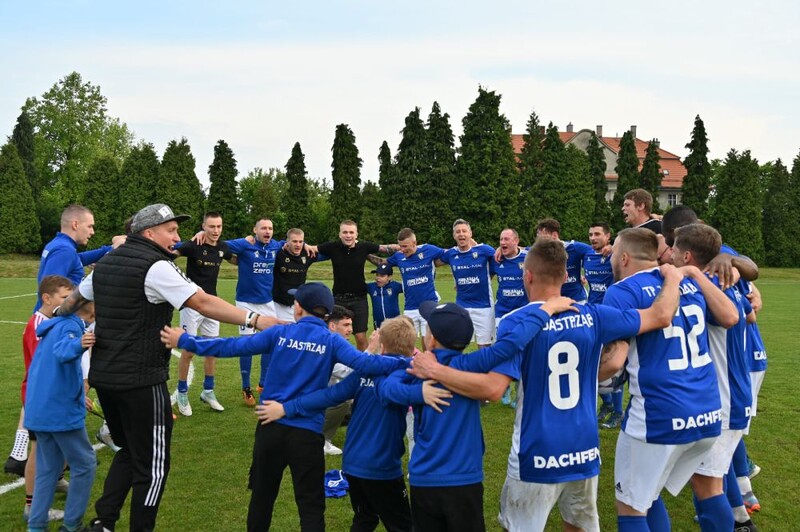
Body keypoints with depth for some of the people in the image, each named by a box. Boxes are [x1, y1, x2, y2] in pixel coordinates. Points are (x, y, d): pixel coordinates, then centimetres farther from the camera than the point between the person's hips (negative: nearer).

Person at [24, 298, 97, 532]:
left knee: (48, 469, 15)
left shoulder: (54, 326, 15)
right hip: (61, 410, -9)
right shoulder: (71, 326, -13)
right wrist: (79, 344, -56)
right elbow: (61, 351, -35)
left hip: (39, 411, 9)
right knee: (84, 464, 4)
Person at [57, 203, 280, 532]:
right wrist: (254, 320, -26)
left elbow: (74, 299, 27)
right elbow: (203, 303, -23)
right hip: (141, 381, -9)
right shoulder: (156, 266, -14)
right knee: (152, 465, 4)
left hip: (103, 377, 9)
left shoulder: (107, 262, 11)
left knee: (129, 452, 24)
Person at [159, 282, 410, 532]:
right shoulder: (331, 341, -5)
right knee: (311, 507, 6)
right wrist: (406, 363, -18)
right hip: (307, 433, -2)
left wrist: (185, 341, 8)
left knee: (262, 497, 21)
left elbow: (233, 347, 0)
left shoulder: (280, 333, -1)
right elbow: (364, 363, -19)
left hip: (271, 427, 2)